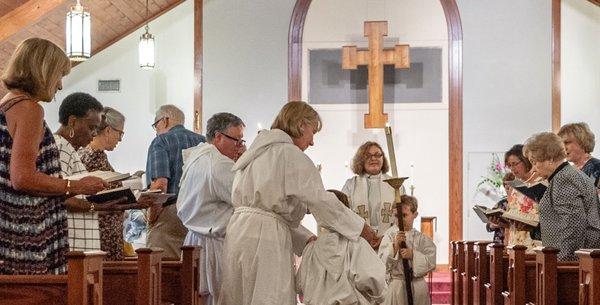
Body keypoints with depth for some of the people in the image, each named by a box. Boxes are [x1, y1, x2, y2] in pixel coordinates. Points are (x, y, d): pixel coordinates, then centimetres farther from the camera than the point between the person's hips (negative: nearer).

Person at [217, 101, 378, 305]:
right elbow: (321, 200, -8)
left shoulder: (259, 152, 22)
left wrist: (307, 238, 16)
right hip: (264, 237, -9)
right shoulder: (291, 154, -7)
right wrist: (360, 227, 2)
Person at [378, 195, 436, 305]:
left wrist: (413, 255, -14)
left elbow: (431, 262, -3)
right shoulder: (390, 234, -4)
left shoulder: (421, 238, 3)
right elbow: (382, 262, -10)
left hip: (418, 284, 2)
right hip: (396, 282, -2)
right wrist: (395, 246, -22)